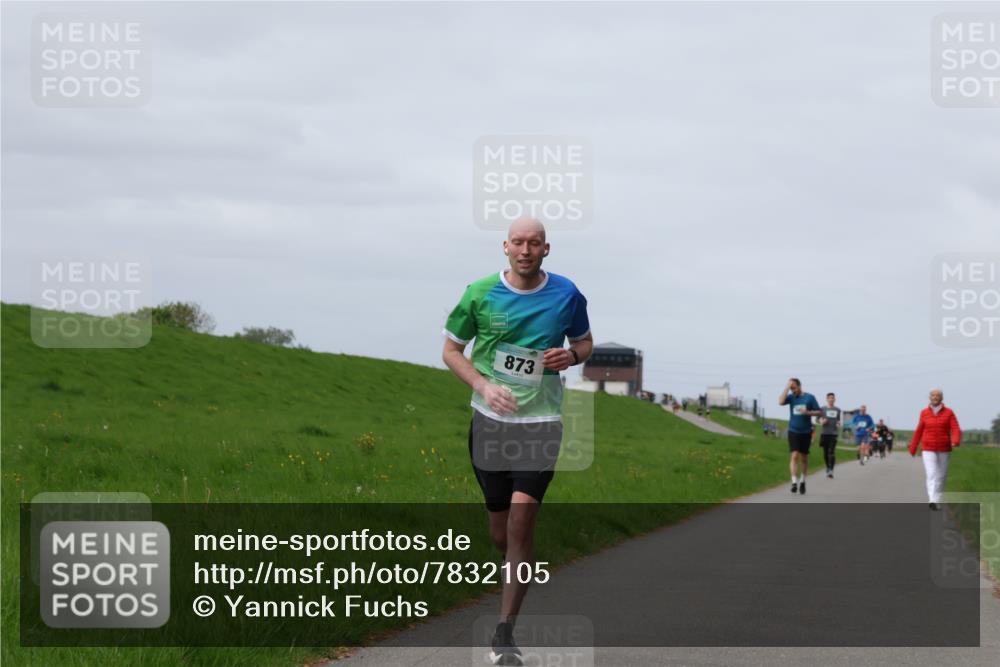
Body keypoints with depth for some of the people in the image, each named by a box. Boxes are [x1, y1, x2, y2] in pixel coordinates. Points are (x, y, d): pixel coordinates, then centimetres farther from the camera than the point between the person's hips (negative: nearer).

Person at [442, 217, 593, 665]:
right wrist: (484, 386, -11)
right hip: (490, 420, 1)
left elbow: (585, 342, 17)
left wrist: (572, 356, -8)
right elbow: (451, 349, 5)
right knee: (501, 534, 6)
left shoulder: (566, 295, 0)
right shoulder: (480, 293, -2)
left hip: (540, 422, -1)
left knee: (522, 512, -18)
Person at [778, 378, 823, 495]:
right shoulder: (791, 397, 1)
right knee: (794, 455, -14)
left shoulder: (809, 397, -1)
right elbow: (780, 402, -19)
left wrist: (808, 412, -16)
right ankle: (794, 482, -19)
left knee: (804, 458, 10)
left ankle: (802, 481, 27)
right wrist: (787, 387, -15)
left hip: (806, 432, 0)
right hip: (793, 431, 0)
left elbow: (819, 412, 1)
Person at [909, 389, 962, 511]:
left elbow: (956, 430, -11)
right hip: (928, 449, -1)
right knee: (932, 474, -16)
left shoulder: (949, 413, -3)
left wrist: (955, 442, -32)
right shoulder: (925, 413, 0)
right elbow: (919, 431, 8)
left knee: (941, 476, 11)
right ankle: (933, 502, -26)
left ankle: (937, 499, 32)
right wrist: (913, 449, 13)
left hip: (944, 450, 1)